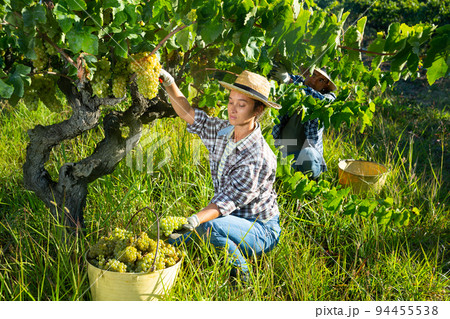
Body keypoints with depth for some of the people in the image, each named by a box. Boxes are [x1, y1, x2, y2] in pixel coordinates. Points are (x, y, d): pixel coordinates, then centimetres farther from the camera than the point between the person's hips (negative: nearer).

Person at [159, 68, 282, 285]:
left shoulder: (258, 158, -27)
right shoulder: (222, 131, -5)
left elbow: (226, 203, -31)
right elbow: (189, 114, 4)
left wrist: (193, 221, -44)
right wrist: (169, 83, -10)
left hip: (260, 230, -7)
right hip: (231, 219, 7)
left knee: (208, 226, -36)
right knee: (175, 242, -5)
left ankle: (242, 279, -12)